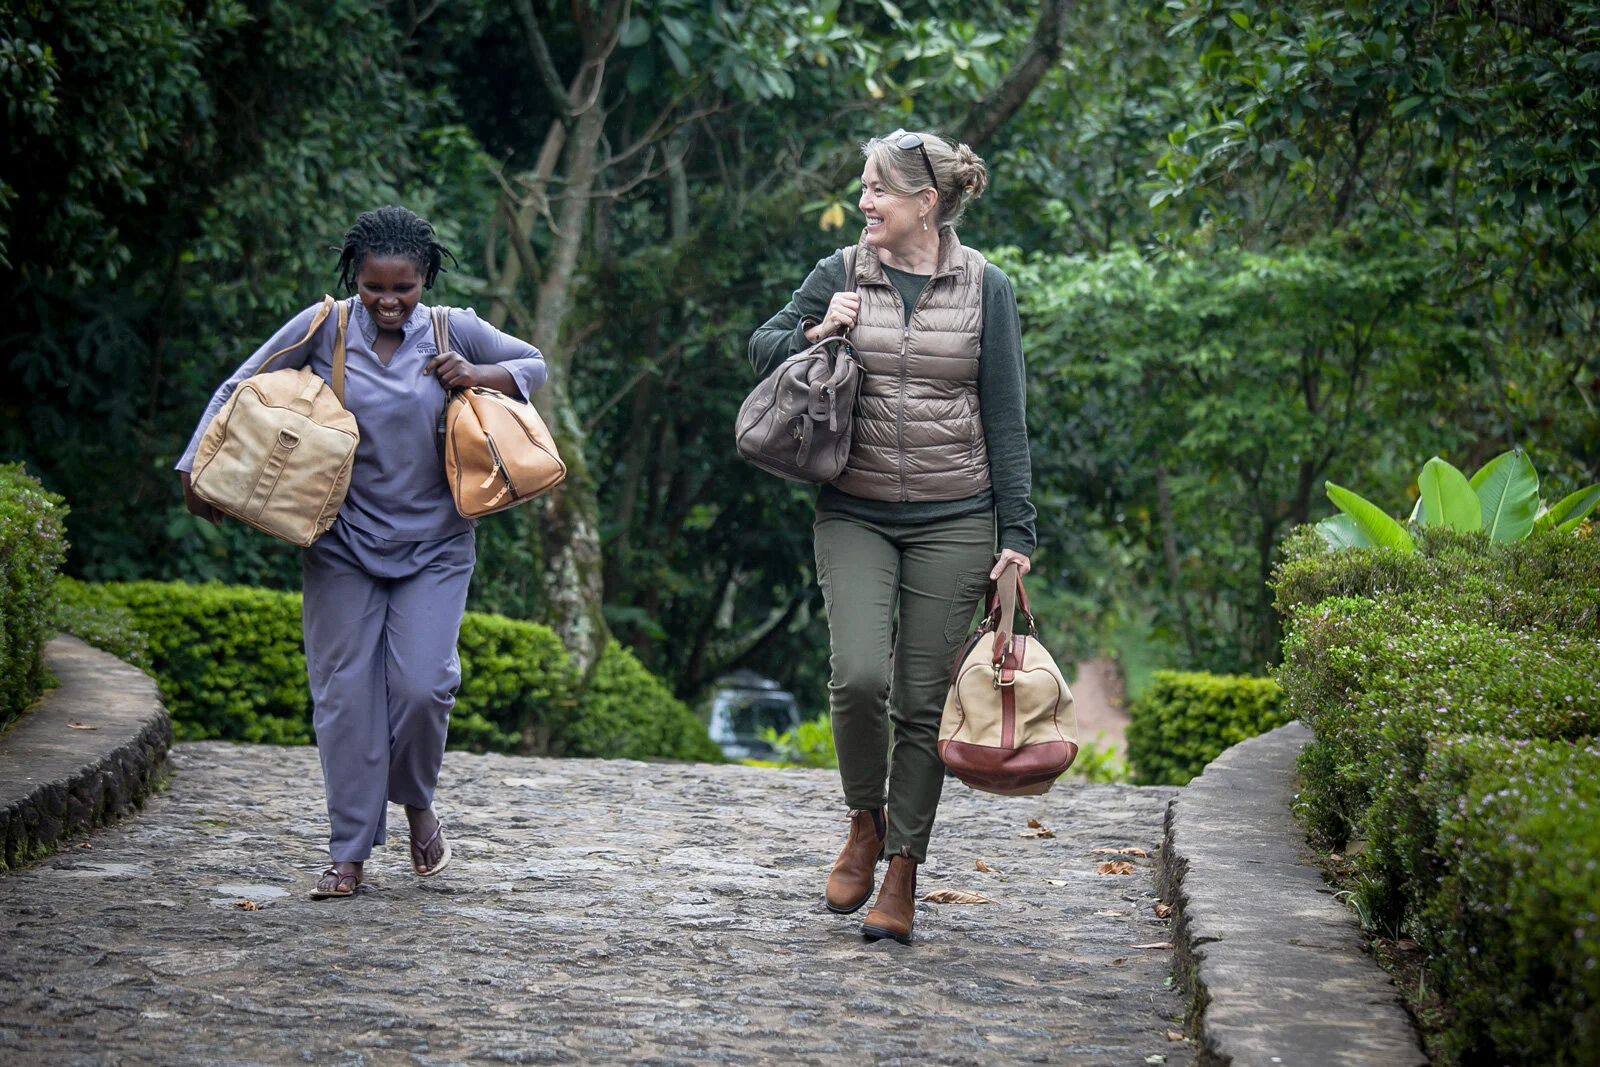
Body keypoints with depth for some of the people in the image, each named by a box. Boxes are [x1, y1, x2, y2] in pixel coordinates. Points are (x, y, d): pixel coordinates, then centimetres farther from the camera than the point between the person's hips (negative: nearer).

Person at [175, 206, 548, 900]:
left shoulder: (455, 332, -3)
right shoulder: (324, 329, -6)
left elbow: (533, 365, 12)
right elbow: (239, 391, 2)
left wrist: (481, 375, -8)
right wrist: (198, 467, -6)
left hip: (434, 546, 0)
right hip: (343, 543, 0)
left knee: (423, 683, -13)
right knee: (345, 693, -1)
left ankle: (417, 802, 18)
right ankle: (350, 855, 8)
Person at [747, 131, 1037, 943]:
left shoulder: (985, 288, 0)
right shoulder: (840, 275, 4)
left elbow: (1004, 417, 2)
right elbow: (761, 348, 15)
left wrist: (1016, 532, -2)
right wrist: (813, 336, -7)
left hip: (954, 520, -1)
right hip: (855, 515, 1)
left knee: (923, 700, 2)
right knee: (859, 676, -16)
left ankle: (902, 875, 12)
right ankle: (864, 821, 10)